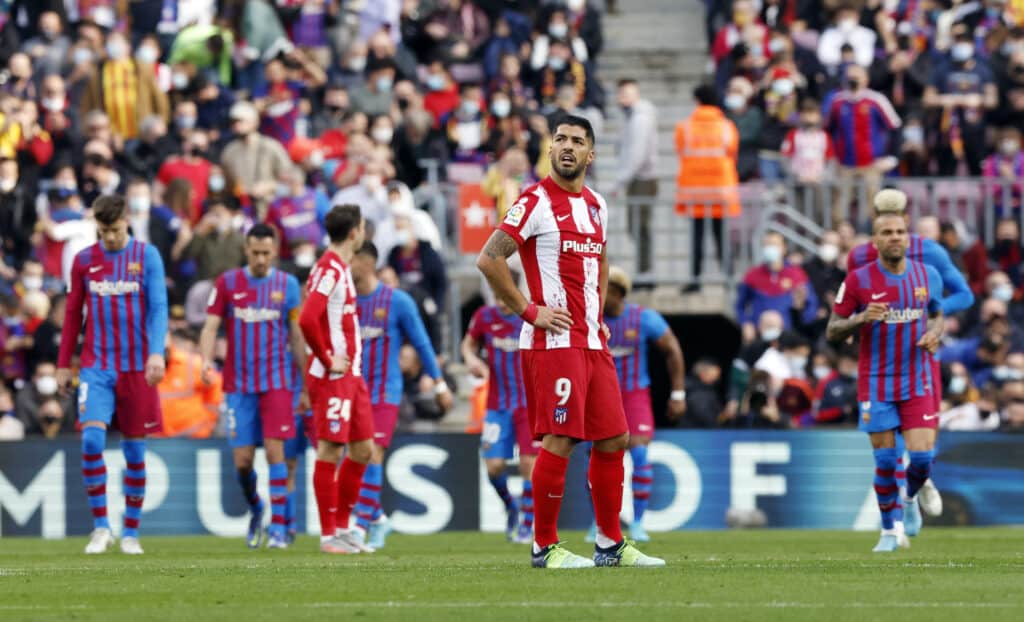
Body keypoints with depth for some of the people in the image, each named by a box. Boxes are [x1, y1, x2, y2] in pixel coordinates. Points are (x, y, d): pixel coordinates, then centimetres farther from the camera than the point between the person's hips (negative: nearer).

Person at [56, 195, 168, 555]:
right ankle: (100, 528, -8)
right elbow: (73, 314, 13)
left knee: (135, 450, 4)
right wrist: (63, 364, 12)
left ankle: (130, 533, 13)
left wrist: (156, 353, -19)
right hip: (96, 367, 1)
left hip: (137, 368, -1)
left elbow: (158, 308, -5)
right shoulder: (84, 261, 7)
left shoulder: (147, 256, 1)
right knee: (92, 439, -16)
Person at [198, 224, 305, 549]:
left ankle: (278, 528, -8)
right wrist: (206, 360, -19)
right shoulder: (227, 283, 3)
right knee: (242, 459, 0)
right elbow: (211, 326, 0)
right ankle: (255, 508, 29)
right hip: (239, 384, 1)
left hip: (277, 381, -1)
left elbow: (296, 336, 10)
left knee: (274, 450, -11)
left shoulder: (287, 285, 5)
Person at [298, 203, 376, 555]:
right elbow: (307, 319, -26)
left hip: (351, 375, 10)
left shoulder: (341, 268, 15)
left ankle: (342, 527, 20)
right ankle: (328, 535, -2)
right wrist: (328, 360, -19)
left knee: (363, 449, 12)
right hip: (332, 377, -10)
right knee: (330, 450, -6)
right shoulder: (330, 269, -15)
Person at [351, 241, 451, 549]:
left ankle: (361, 525, -17)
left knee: (372, 454, -15)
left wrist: (440, 384, 5)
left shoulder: (397, 301, -6)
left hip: (385, 392, -4)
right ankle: (378, 519, 22)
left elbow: (422, 344, 2)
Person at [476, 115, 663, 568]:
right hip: (554, 341, -8)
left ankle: (610, 544, 17)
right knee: (559, 441, -10)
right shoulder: (536, 201, -7)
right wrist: (530, 310, -13)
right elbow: (489, 259, -14)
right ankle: (544, 546, -2)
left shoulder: (596, 206, 16)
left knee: (613, 439, 9)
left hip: (592, 342, 8)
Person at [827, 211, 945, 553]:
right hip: (877, 384, -2)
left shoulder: (927, 275, 3)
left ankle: (910, 499, 24)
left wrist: (934, 333, -5)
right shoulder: (858, 280, -5)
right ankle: (891, 530, 15)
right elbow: (832, 332, -1)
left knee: (923, 456, -9)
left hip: (918, 381, 2)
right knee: (885, 461, -3)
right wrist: (861, 319, -21)